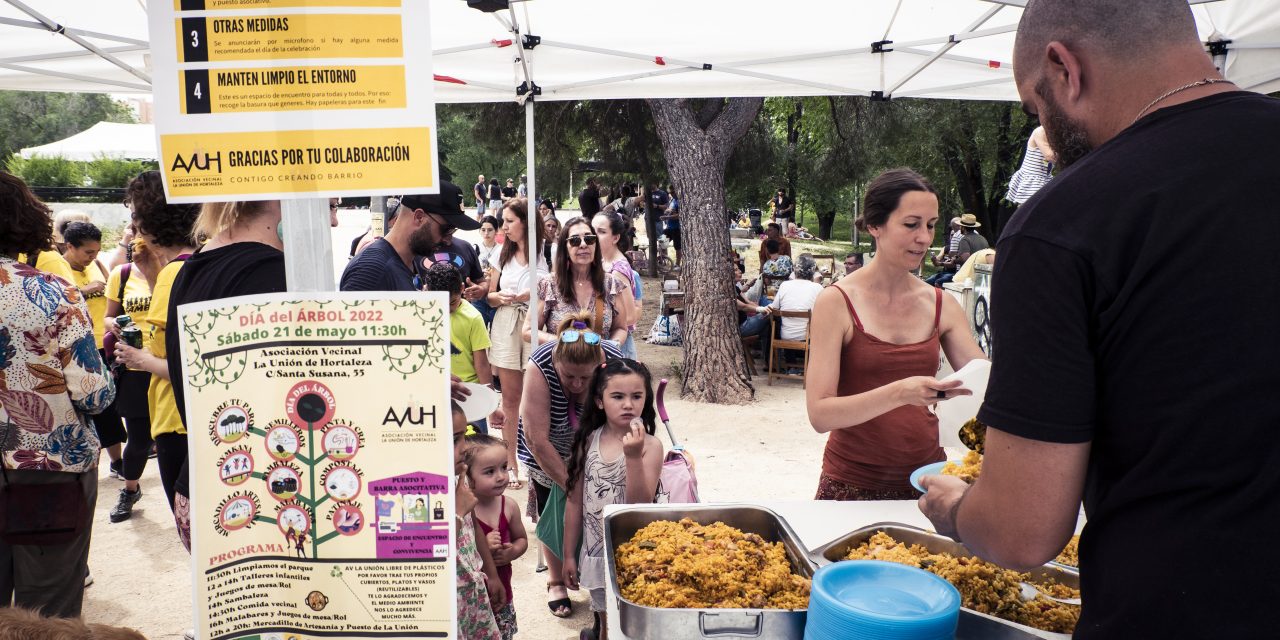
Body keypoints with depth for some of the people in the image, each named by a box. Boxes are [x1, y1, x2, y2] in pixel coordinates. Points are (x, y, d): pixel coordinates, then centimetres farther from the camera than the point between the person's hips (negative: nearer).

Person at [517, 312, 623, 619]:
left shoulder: (615, 362, -33)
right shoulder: (540, 366, -36)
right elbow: (537, 438, -33)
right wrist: (570, 484, -29)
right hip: (549, 450, -1)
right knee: (554, 514, 6)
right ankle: (556, 581, 26)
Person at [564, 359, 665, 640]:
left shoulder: (650, 446, -13)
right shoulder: (588, 442, -4)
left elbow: (640, 505, -20)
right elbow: (575, 502, 3)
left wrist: (633, 456, -30)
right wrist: (569, 555, 6)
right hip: (597, 552, 2)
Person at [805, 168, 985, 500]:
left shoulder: (943, 305, 1)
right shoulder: (836, 302, -12)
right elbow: (819, 414, -19)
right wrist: (901, 393, -32)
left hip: (926, 476, 4)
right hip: (853, 484, -4)